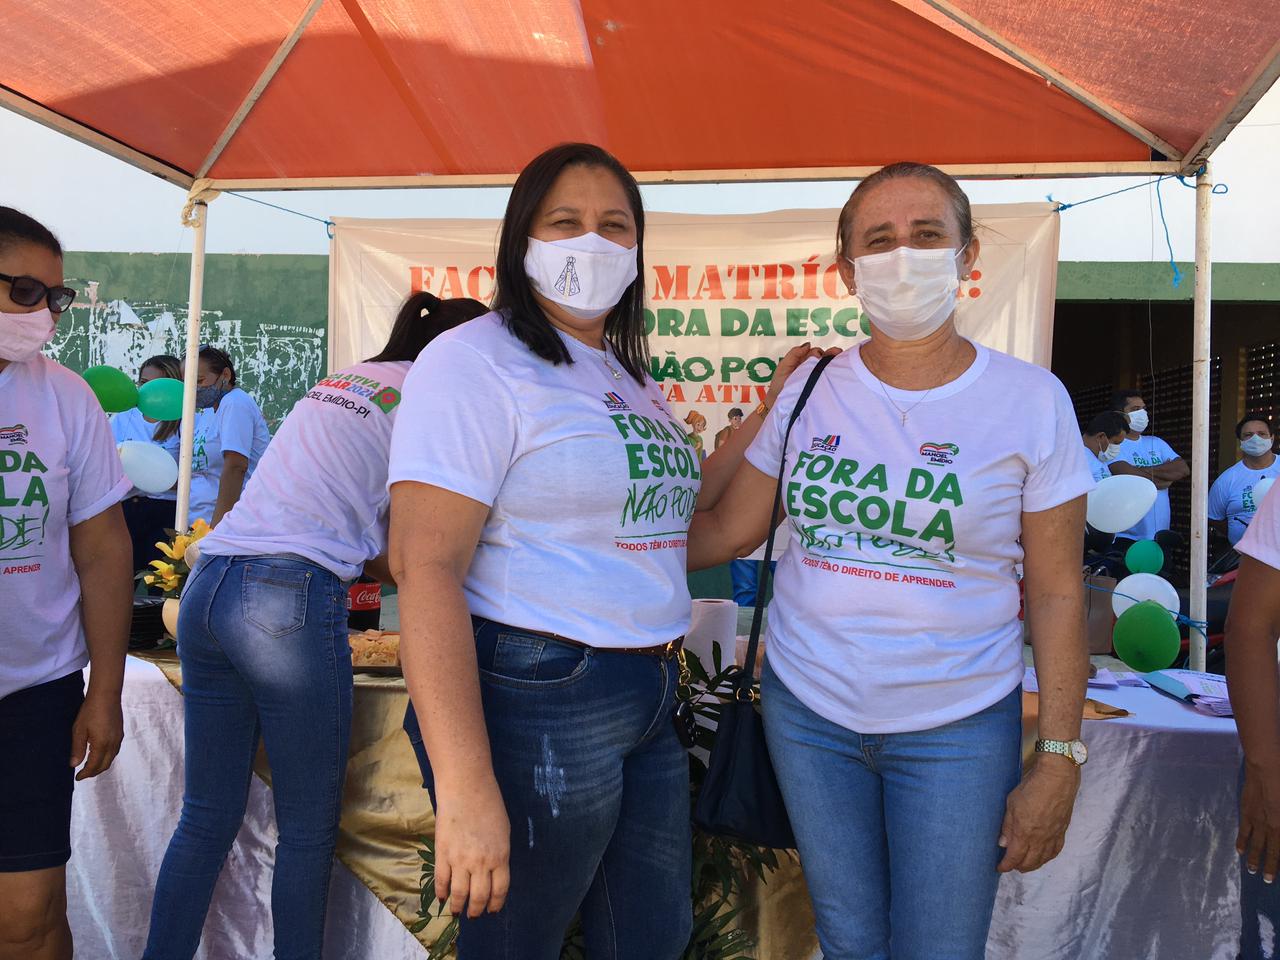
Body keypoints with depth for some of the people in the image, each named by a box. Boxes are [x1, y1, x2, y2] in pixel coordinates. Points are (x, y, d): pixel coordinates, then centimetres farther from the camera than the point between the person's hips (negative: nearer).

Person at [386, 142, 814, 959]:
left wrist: (773, 409, 18)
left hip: (650, 701, 8)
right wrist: (465, 789, -28)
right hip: (535, 702, -8)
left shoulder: (633, 378, 14)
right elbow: (424, 564, -22)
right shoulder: (476, 362, -13)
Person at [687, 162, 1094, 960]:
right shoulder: (810, 390, -1)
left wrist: (1059, 762, -6)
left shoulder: (1030, 401, -8)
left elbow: (1057, 593, -5)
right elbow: (727, 530, 6)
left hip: (957, 729, -2)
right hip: (808, 711, 3)